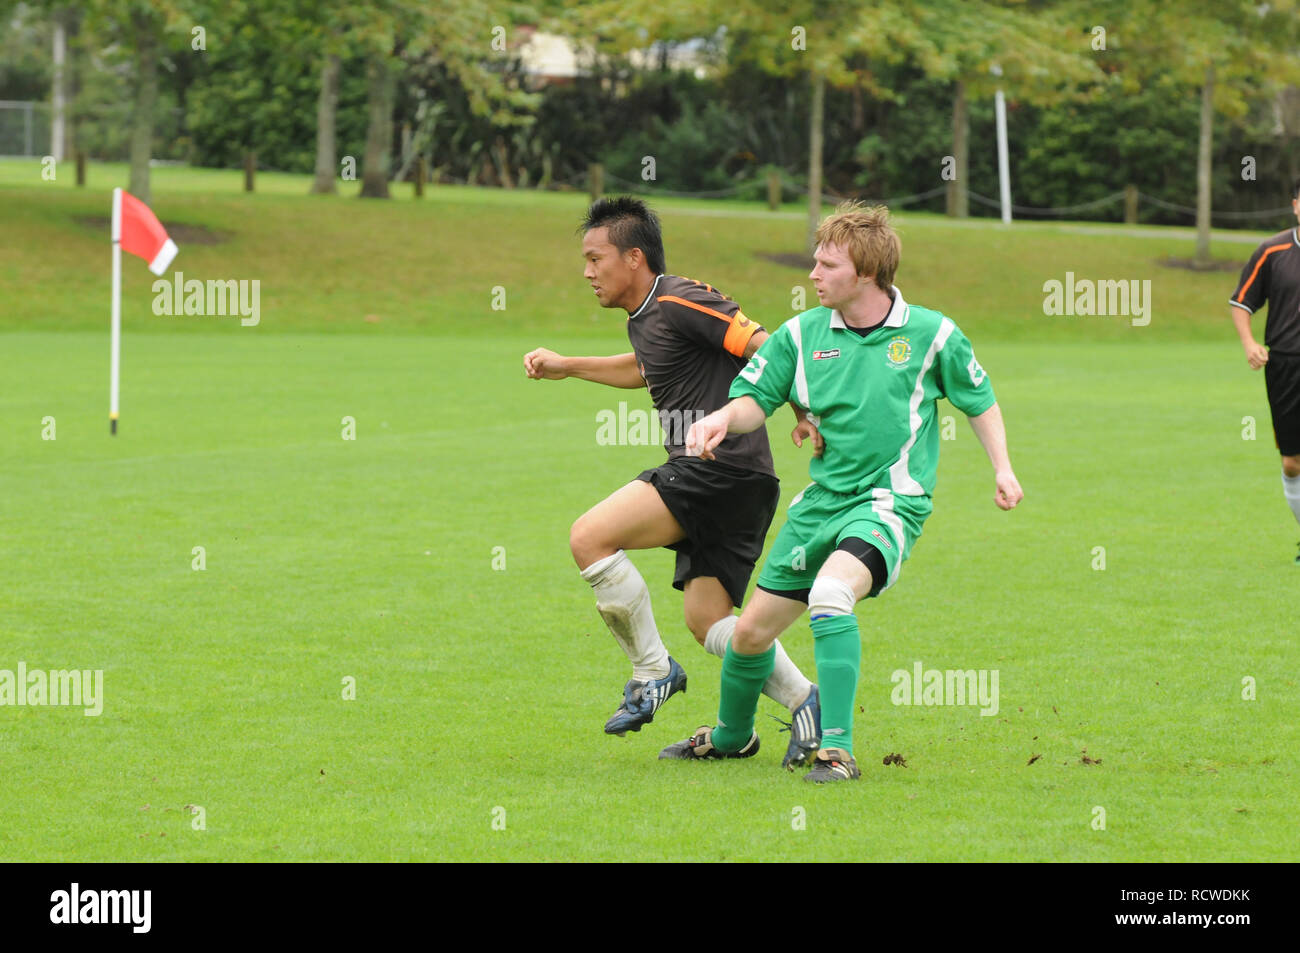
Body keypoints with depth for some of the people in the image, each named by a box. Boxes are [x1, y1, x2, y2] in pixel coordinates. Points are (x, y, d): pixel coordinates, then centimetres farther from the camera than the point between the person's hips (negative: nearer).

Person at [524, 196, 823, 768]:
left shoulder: (681, 303, -11)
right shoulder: (641, 319, 20)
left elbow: (767, 348, -17)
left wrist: (805, 412, -26)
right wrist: (566, 367, 41)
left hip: (723, 468, -10)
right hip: (713, 477, 10)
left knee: (589, 537, -15)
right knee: (708, 621, 6)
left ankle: (651, 671, -5)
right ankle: (805, 702, 2)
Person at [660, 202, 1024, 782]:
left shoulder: (931, 334, -5)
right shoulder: (801, 335, 0)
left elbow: (980, 402, 8)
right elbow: (756, 399, 5)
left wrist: (1002, 469, -3)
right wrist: (723, 418, -17)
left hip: (891, 501, -5)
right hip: (822, 499, 5)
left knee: (830, 591, -34)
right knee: (752, 630, 10)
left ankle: (837, 750, -30)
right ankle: (731, 736, 41)